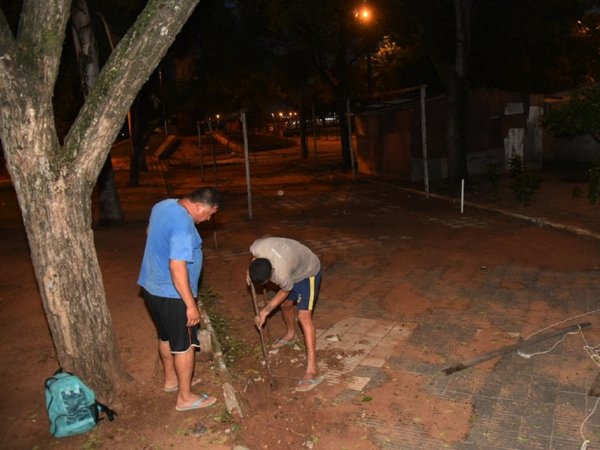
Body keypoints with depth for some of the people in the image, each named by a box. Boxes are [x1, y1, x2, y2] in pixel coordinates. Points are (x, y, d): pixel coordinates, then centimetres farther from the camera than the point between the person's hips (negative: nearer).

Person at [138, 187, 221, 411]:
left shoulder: (163, 205, 1)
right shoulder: (183, 226, -28)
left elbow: (150, 233, 20)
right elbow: (177, 269, -30)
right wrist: (191, 305, -24)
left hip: (151, 285, 9)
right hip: (172, 294, -9)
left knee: (166, 337, 24)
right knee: (184, 345, 6)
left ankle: (170, 380, 43)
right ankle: (185, 397, 20)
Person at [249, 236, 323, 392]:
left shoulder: (282, 275, -42)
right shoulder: (256, 248, -29)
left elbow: (285, 292, -19)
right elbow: (266, 237, -4)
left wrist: (266, 311, -12)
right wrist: (252, 267, -2)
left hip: (308, 272, -7)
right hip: (293, 264, 8)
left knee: (304, 317, -16)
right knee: (285, 304, 22)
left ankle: (311, 372, -16)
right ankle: (290, 335, 54)